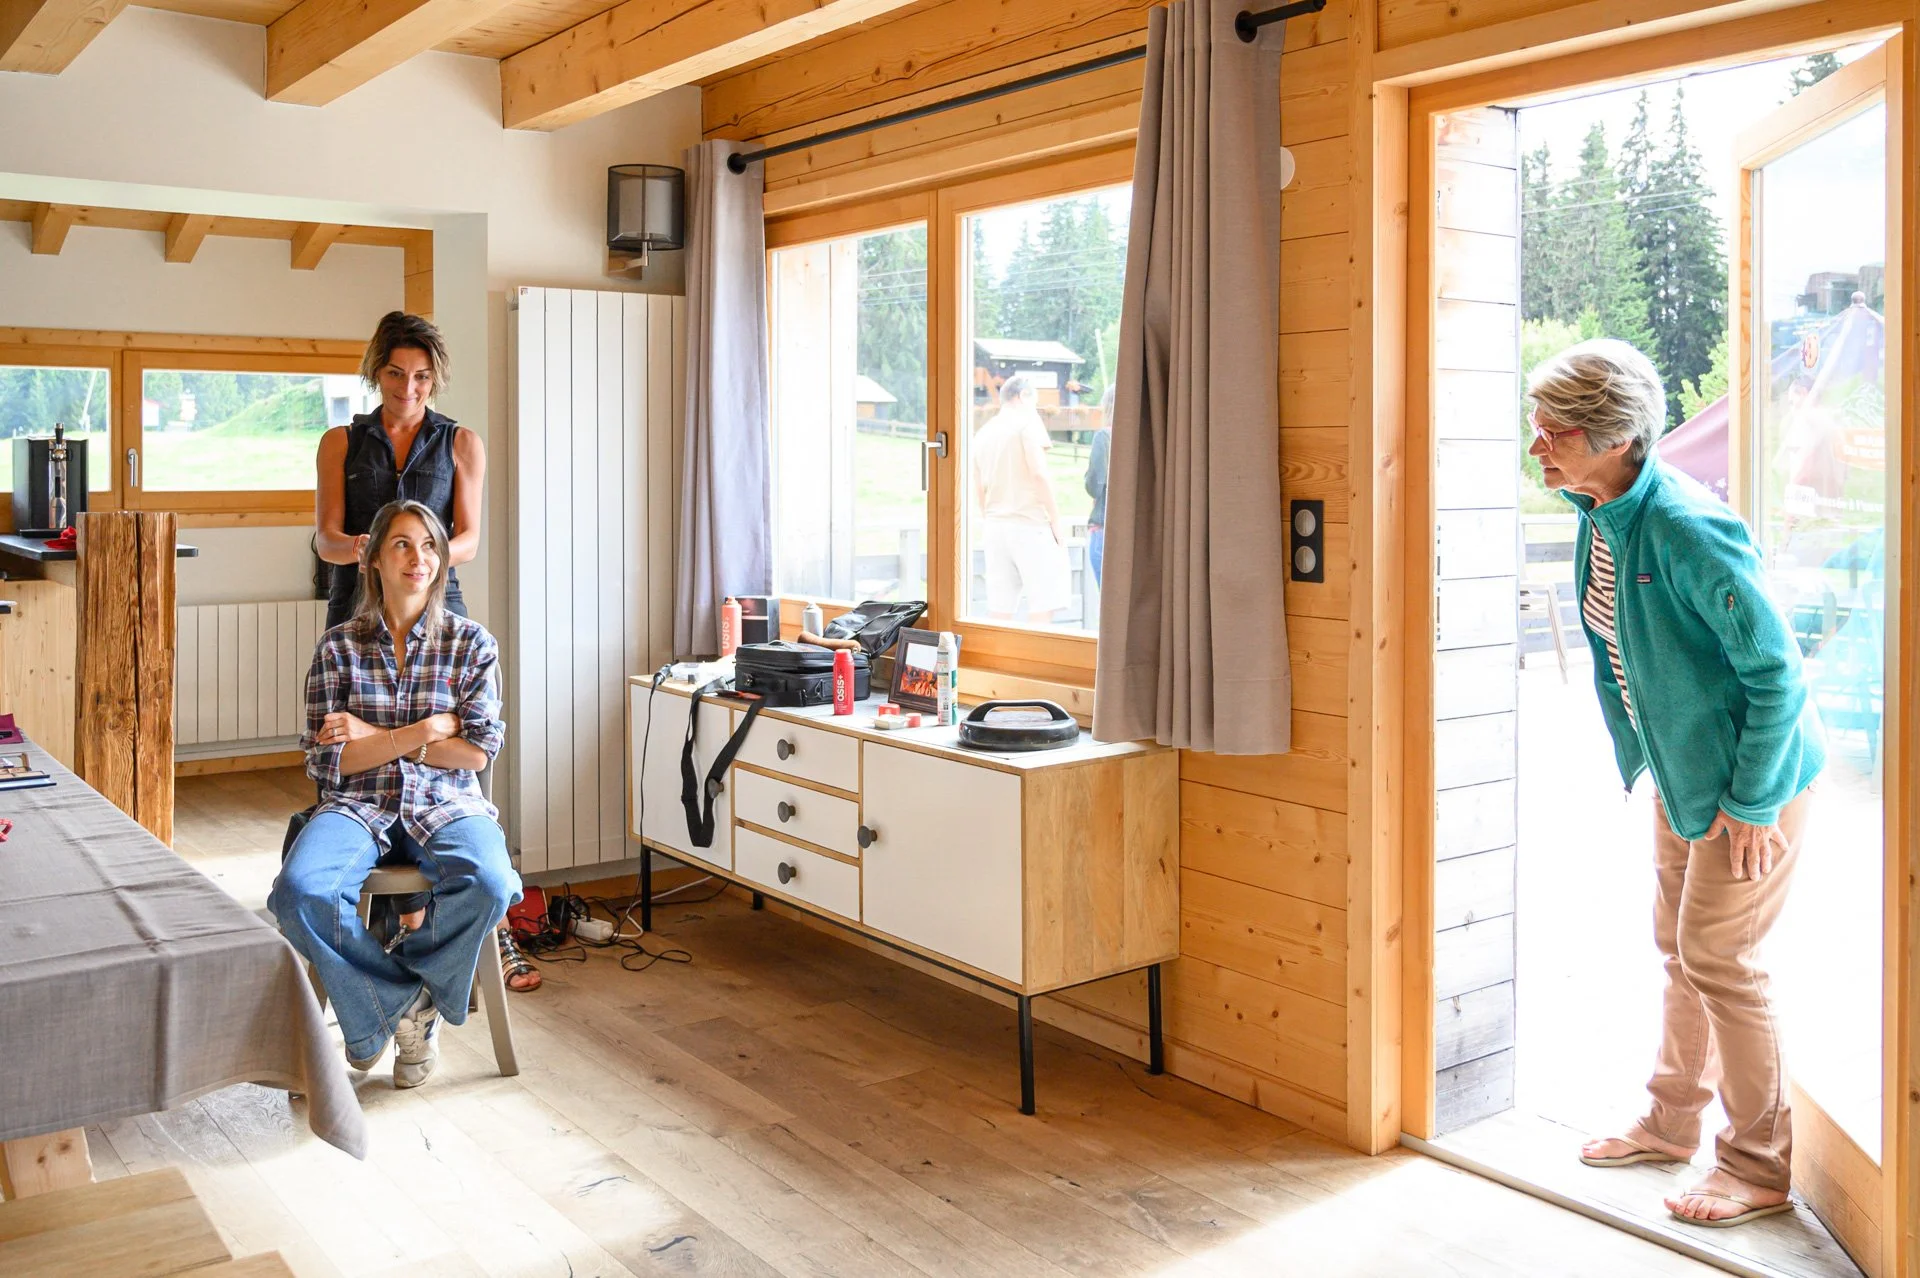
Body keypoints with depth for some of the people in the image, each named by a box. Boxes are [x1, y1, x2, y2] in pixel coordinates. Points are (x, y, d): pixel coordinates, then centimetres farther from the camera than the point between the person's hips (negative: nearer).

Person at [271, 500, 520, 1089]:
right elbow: (327, 760, -1)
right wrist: (427, 730, -11)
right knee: (300, 890, -32)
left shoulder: (472, 643, 6)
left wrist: (375, 738, -6)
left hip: (444, 803, 0)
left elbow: (478, 752, -2)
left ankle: (383, 1001, -6)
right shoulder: (338, 647, 6)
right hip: (357, 804, 0)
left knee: (489, 883, -33)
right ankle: (404, 1003, -9)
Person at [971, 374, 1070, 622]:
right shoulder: (1027, 421, -3)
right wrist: (1056, 518, -8)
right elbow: (1038, 472, -13)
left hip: (995, 525, 7)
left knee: (999, 610, 7)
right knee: (1043, 607, -6)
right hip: (1029, 523, -7)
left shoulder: (983, 432, 16)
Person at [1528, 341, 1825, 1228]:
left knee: (1716, 956, -1)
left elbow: (1776, 669, -24)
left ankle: (1758, 1166, 17)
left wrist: (1751, 801, -19)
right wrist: (1648, 753, 16)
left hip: (1753, 774, -9)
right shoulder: (1598, 514, -2)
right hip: (1680, 768, 9)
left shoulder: (1689, 531, -29)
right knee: (1678, 946, 18)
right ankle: (1672, 1123, 35)